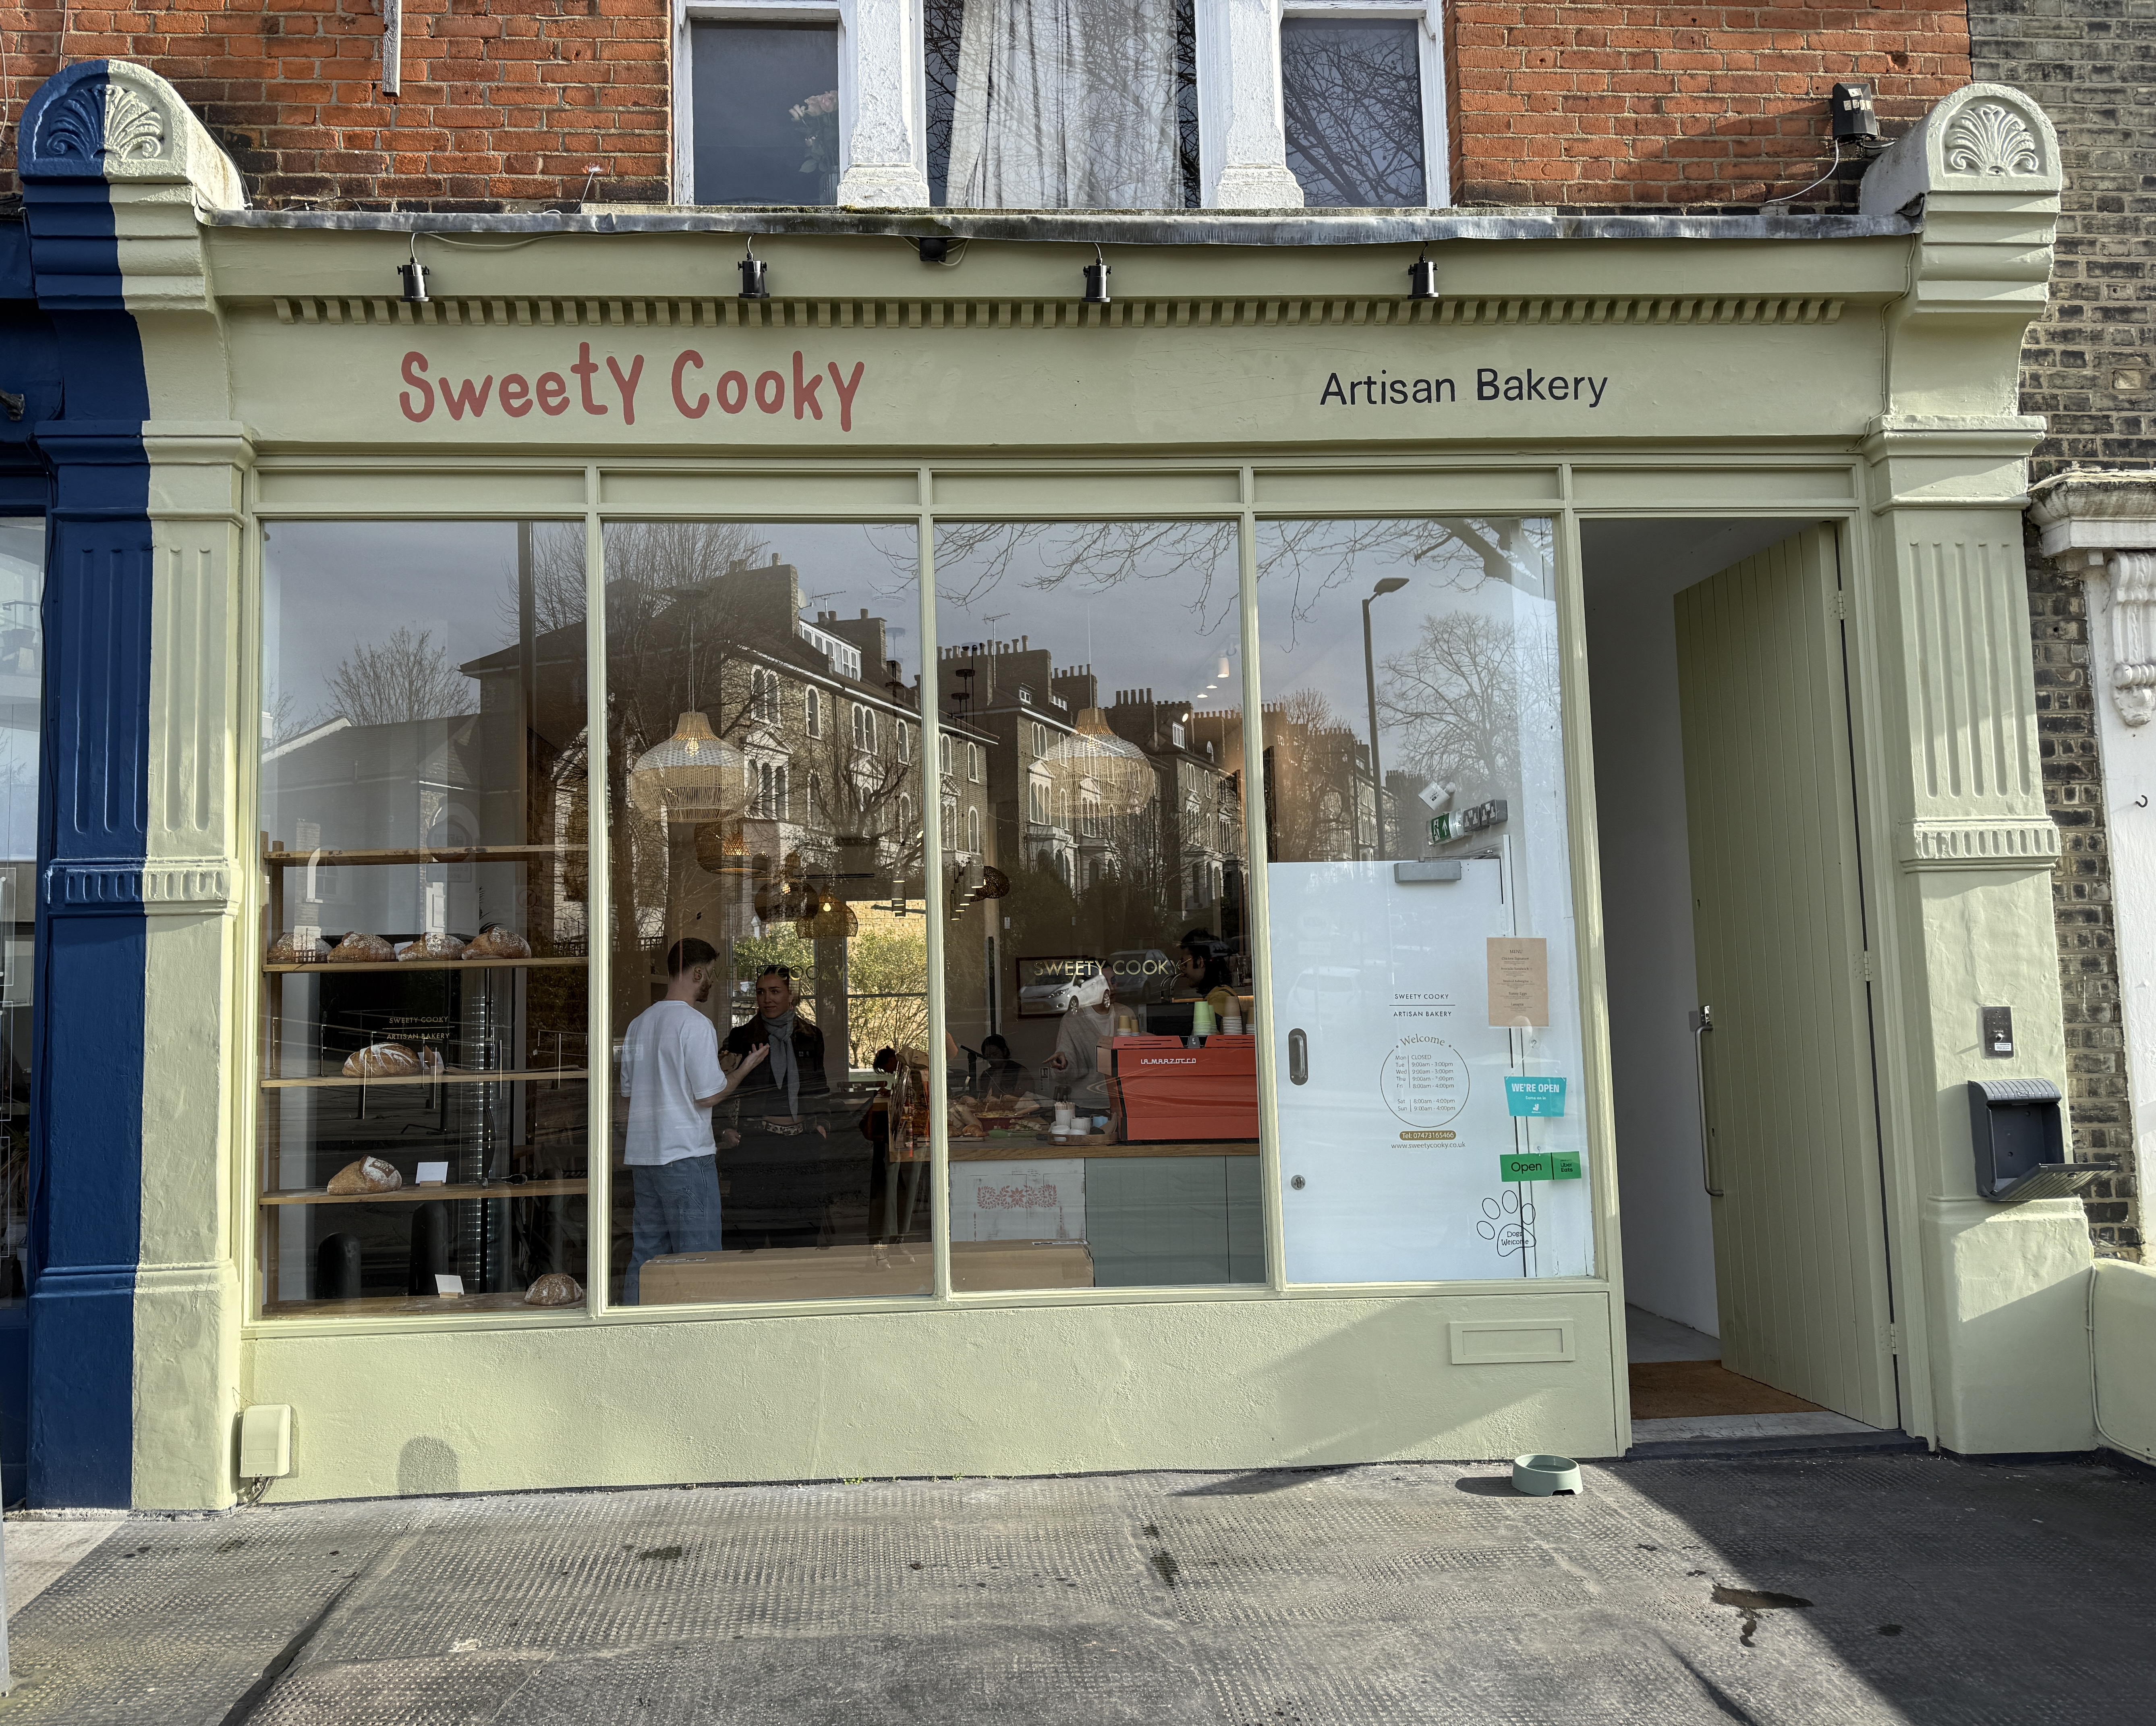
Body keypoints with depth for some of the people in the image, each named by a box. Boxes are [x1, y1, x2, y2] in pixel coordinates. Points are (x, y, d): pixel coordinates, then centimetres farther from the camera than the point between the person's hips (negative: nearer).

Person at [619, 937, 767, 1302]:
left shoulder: (639, 1023, 11)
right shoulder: (696, 1024, -12)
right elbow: (708, 1095, -14)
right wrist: (743, 1070, 3)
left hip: (643, 1154, 8)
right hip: (685, 1156, -8)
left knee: (646, 1254, 12)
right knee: (698, 1258, -3)